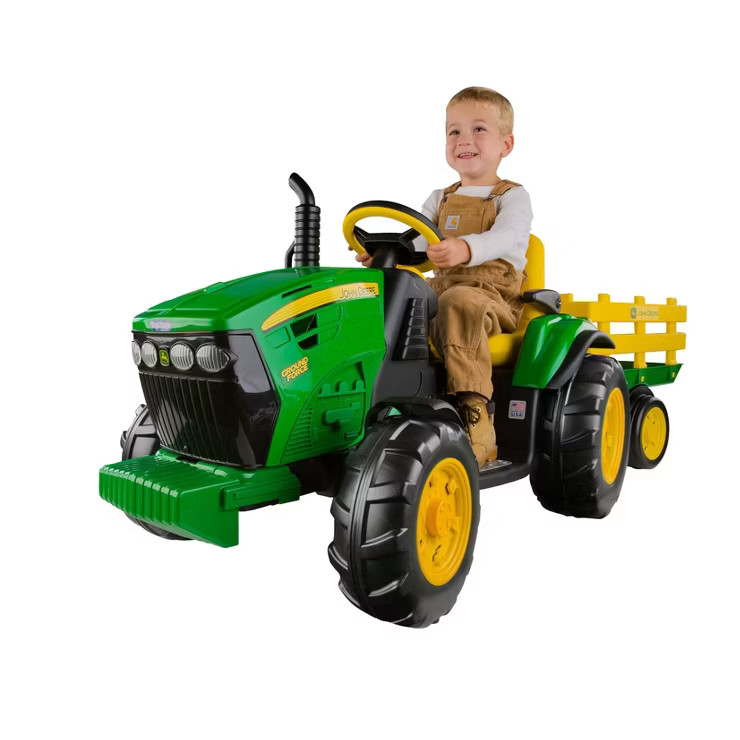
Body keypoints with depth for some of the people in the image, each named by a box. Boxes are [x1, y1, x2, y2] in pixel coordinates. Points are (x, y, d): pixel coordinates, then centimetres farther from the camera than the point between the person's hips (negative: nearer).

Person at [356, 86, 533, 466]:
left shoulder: (512, 197, 5)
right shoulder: (440, 200, 22)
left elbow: (504, 238, -18)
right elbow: (415, 242, 7)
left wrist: (465, 249, -40)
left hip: (494, 296, -5)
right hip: (440, 288, 6)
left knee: (459, 302, -39)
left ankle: (472, 415, -41)